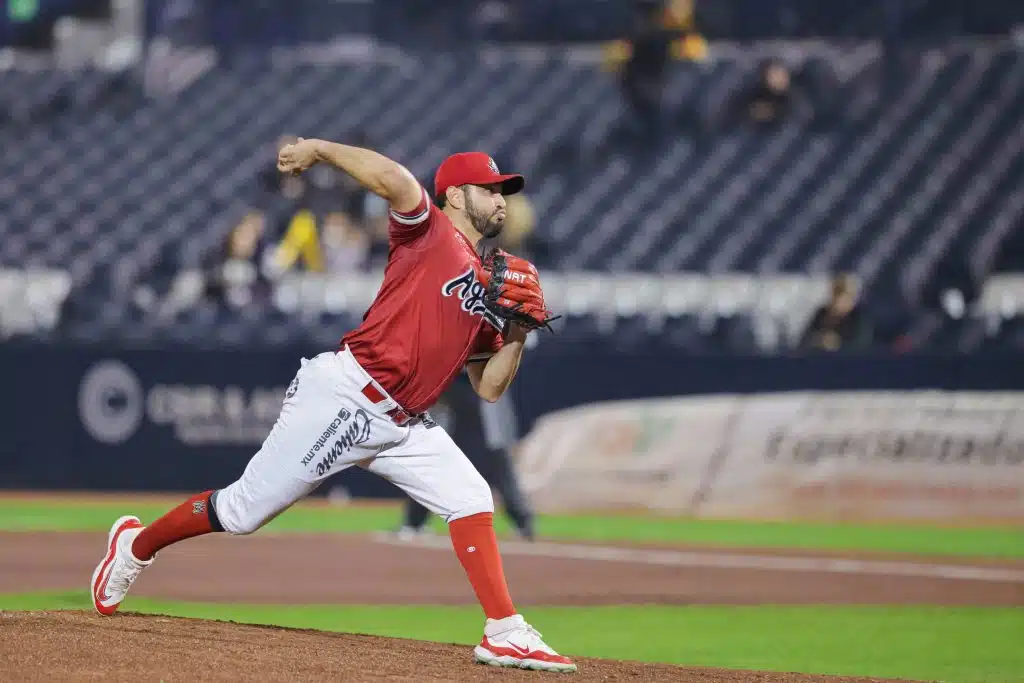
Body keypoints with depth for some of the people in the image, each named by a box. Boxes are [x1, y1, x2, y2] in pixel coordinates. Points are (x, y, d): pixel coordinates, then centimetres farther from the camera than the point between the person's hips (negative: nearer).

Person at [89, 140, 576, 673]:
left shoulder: (489, 282, 19)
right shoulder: (428, 231, -3)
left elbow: (489, 387, 17)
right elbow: (392, 178, -24)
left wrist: (518, 334, 2)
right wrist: (317, 149, -21)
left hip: (403, 424, 8)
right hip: (345, 399, -8)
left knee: (471, 500, -9)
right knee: (243, 511, 0)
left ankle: (505, 635, -11)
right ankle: (137, 546, 22)